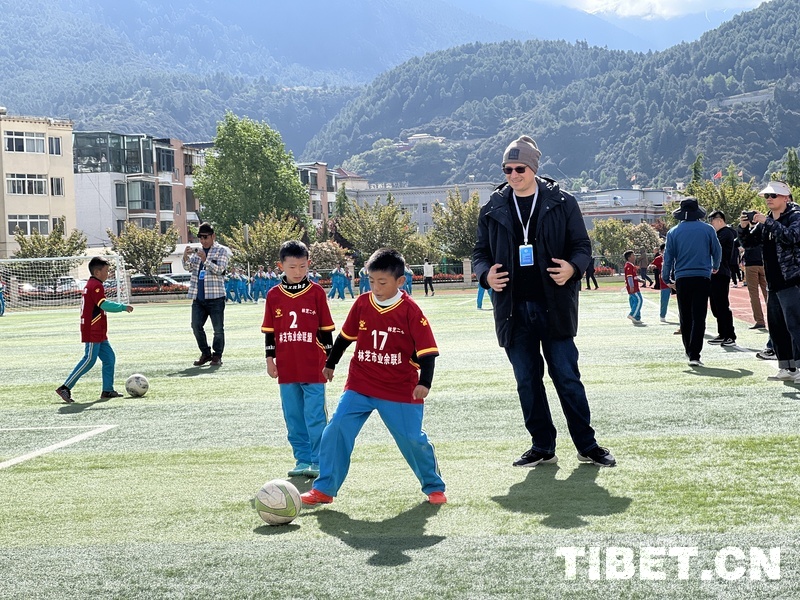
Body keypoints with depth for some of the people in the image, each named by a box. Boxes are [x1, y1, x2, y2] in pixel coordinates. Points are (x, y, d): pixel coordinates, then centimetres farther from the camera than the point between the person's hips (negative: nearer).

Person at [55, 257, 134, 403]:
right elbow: (104, 304, -26)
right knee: (89, 360, -10)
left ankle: (107, 390, 12)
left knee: (109, 358, 10)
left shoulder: (90, 284, 17)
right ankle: (65, 388, -9)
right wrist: (123, 307, -21)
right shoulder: (96, 286, -14)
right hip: (93, 332, -10)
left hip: (99, 333, 10)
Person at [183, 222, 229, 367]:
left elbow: (219, 270, -12)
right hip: (198, 297, 5)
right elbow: (189, 268, 6)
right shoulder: (197, 251, 15)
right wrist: (186, 257, -14)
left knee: (218, 328, -1)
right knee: (196, 326, 5)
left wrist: (205, 260, -25)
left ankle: (217, 356, 10)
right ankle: (205, 353, 18)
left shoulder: (221, 250, 1)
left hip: (215, 297, -5)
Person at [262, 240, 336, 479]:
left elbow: (326, 328, 4)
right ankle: (302, 460, 17)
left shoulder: (316, 292, 0)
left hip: (313, 367, -3)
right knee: (294, 419, 8)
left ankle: (318, 462, 3)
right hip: (286, 369, 3)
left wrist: (329, 359, 4)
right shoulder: (274, 295, 5)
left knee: (316, 417, -3)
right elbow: (269, 331, 11)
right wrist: (270, 359, 8)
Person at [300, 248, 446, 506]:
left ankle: (434, 487, 23)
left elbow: (427, 349, -12)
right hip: (359, 386, 3)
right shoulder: (362, 304, -2)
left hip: (400, 390, -3)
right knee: (335, 431, -7)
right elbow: (345, 336, 14)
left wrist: (424, 383, -22)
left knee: (413, 439, 1)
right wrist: (330, 364, 22)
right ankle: (324, 489, 2)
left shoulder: (410, 311, -12)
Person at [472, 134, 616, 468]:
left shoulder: (561, 203, 1)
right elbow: (480, 252, 14)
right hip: (514, 310, 3)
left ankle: (587, 446, 10)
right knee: (527, 381, 8)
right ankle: (542, 447, 18)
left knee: (567, 377, 0)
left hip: (554, 306, -3)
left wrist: (573, 268, -17)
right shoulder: (493, 210, 8)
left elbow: (582, 246, 4)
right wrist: (486, 274, -8)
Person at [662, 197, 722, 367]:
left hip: (682, 278, 1)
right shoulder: (708, 229, 1)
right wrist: (715, 267, 30)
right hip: (702, 277, -1)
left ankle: (689, 351, 23)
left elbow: (668, 257, 2)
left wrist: (667, 279, 10)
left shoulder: (673, 232, 1)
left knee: (685, 317, 14)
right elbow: (717, 251, 10)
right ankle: (694, 355, -11)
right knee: (699, 317, -3)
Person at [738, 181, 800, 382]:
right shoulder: (766, 221, 16)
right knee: (776, 327, 9)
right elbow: (748, 243, 17)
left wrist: (767, 222, -25)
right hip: (774, 283, 8)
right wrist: (744, 227, -2)